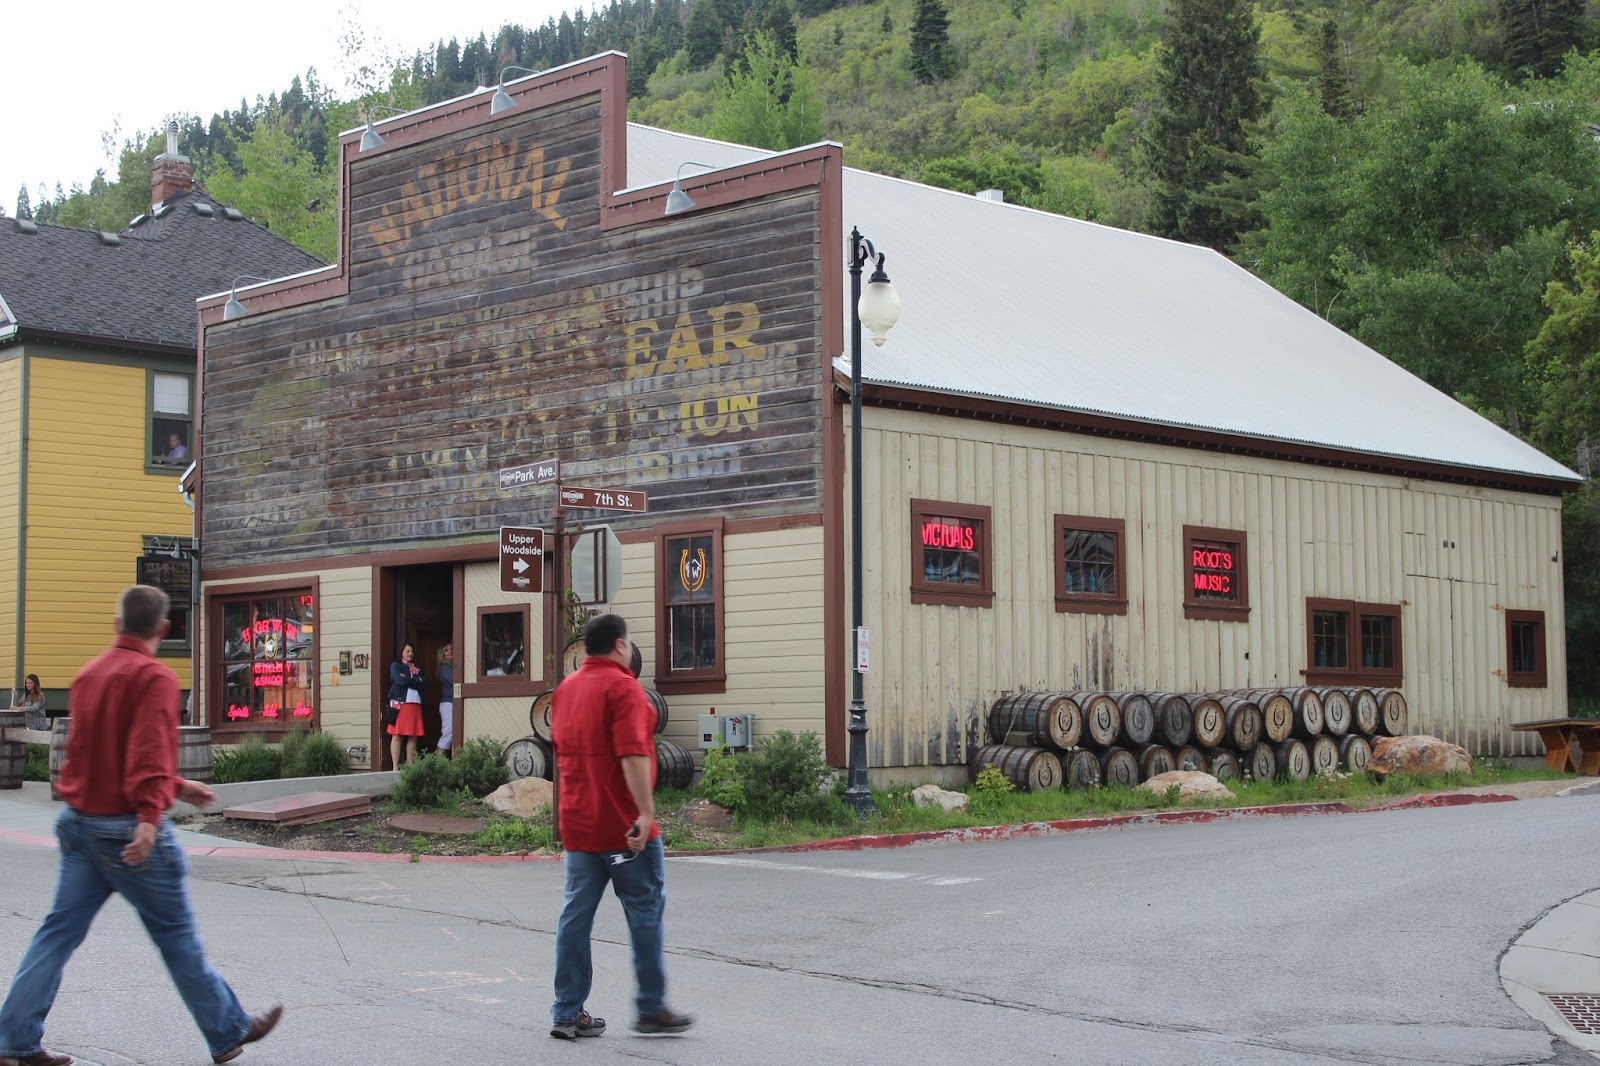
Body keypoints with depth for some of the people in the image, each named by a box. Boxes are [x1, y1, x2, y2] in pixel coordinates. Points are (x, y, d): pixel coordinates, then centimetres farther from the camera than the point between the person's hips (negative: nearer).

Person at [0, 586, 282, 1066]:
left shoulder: (89, 675, 13)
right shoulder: (154, 678, -12)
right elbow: (150, 753, -26)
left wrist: (178, 787, 27)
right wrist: (150, 816, -34)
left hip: (79, 823, 7)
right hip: (128, 829, -7)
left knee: (60, 931, 9)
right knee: (176, 934, 4)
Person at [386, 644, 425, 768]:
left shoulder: (416, 669, 24)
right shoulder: (395, 666, 9)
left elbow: (424, 682, 7)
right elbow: (400, 681, -9)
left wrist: (408, 680, -3)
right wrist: (416, 681, 1)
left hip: (415, 704, 5)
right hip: (400, 703, -5)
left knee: (413, 736, 0)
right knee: (397, 735, -8)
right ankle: (396, 766, -8)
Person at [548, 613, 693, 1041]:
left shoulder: (565, 689, 13)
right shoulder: (622, 687, -12)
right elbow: (633, 754, -23)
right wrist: (646, 811, -26)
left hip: (577, 824, 7)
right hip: (623, 825, -7)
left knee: (576, 915, 7)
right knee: (646, 912, 3)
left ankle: (567, 1012, 6)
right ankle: (651, 1009, 9)